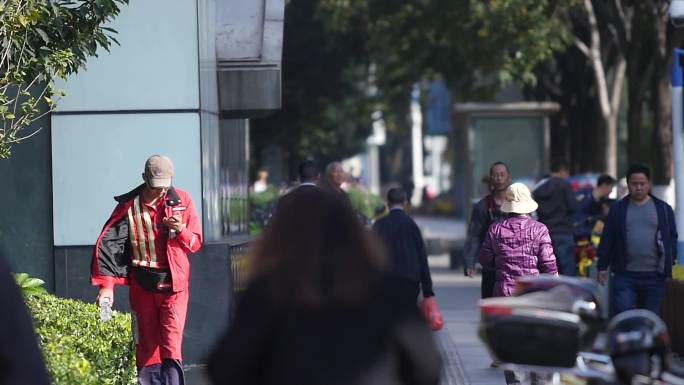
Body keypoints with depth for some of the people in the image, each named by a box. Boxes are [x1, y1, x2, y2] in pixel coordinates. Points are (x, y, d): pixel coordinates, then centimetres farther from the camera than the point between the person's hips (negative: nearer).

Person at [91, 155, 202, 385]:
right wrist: (106, 284, -16)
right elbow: (107, 243, -7)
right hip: (142, 285, 1)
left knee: (171, 345, -12)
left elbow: (196, 243, 7)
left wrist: (181, 230, -17)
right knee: (146, 345, 8)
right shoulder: (129, 206, -2)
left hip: (174, 284, -1)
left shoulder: (182, 201, 1)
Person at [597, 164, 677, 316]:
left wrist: (669, 262, -3)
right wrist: (602, 267, 3)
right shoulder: (618, 209, 6)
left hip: (654, 276, 1)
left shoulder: (663, 209, 6)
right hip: (625, 275, -1)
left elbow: (672, 238, 8)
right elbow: (607, 240, 7)